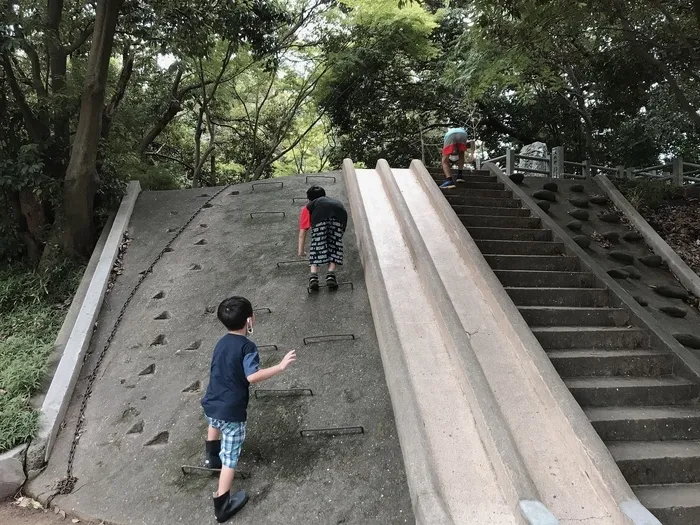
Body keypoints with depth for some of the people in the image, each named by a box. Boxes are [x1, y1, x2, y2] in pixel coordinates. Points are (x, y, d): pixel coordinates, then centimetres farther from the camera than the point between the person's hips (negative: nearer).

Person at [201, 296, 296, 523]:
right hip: (231, 412, -8)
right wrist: (280, 366, -27)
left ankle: (212, 458, 61)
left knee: (214, 423, 41)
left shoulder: (221, 342, 6)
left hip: (210, 404, 8)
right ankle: (222, 505, 14)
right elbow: (252, 376, -30)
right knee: (230, 457, 6)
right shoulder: (247, 346, -18)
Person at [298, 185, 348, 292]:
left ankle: (313, 276, -8)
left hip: (320, 215, -2)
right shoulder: (337, 202, 49)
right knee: (335, 244, 12)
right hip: (340, 213, 3)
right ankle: (331, 274, -2)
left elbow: (302, 232, 32)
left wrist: (301, 251, 42)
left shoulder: (309, 206, 38)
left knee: (317, 243, 4)